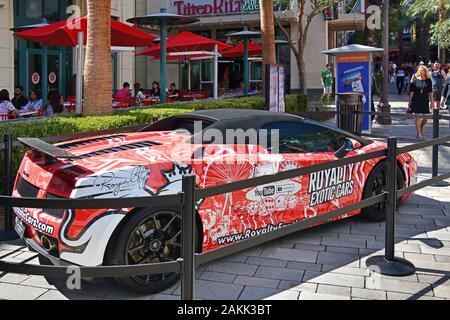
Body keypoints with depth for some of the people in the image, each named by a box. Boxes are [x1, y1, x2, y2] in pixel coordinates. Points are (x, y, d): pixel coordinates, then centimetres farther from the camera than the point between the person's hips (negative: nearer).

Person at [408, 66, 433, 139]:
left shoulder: (428, 81, 4)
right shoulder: (415, 81, 1)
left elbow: (430, 92, 5)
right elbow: (411, 92, 3)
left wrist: (431, 101, 2)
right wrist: (410, 101, 0)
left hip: (425, 101, 1)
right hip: (416, 101, -1)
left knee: (425, 118, 6)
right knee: (418, 117, -2)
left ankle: (422, 126, 38)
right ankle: (419, 133, 5)